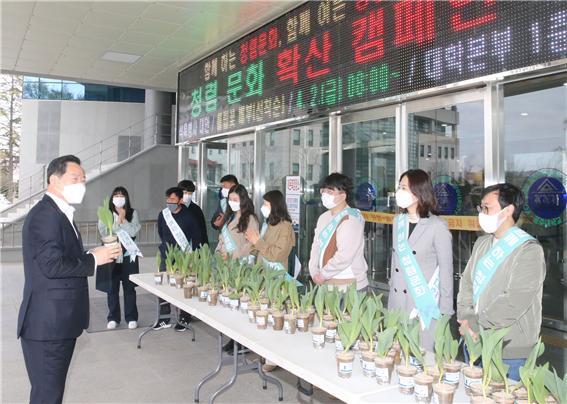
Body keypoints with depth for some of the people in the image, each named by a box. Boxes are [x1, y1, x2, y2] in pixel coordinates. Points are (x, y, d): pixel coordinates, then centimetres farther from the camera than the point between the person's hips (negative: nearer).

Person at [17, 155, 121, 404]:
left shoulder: (60, 214, 15)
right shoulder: (44, 215, -18)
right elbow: (52, 265, -25)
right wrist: (93, 259, -16)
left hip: (58, 322, 10)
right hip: (47, 324, -10)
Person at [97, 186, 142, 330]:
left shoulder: (132, 213, 2)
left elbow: (133, 232, -9)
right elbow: (103, 233, -8)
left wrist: (123, 219, -13)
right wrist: (118, 221, -12)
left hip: (128, 255, 0)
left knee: (129, 287, 6)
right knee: (112, 289, 6)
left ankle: (131, 318, 16)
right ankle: (113, 318, 19)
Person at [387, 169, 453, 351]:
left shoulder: (437, 226, -10)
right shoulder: (398, 221, 7)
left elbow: (446, 270, -6)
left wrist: (445, 311, -6)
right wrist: (392, 288, 14)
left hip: (424, 303, -5)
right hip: (397, 300, 5)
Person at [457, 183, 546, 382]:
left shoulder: (529, 251, -14)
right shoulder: (482, 243, 9)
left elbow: (515, 302, -21)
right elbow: (467, 282, 9)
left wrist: (477, 324, -17)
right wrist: (465, 318, -6)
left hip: (508, 350, -6)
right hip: (474, 341, 6)